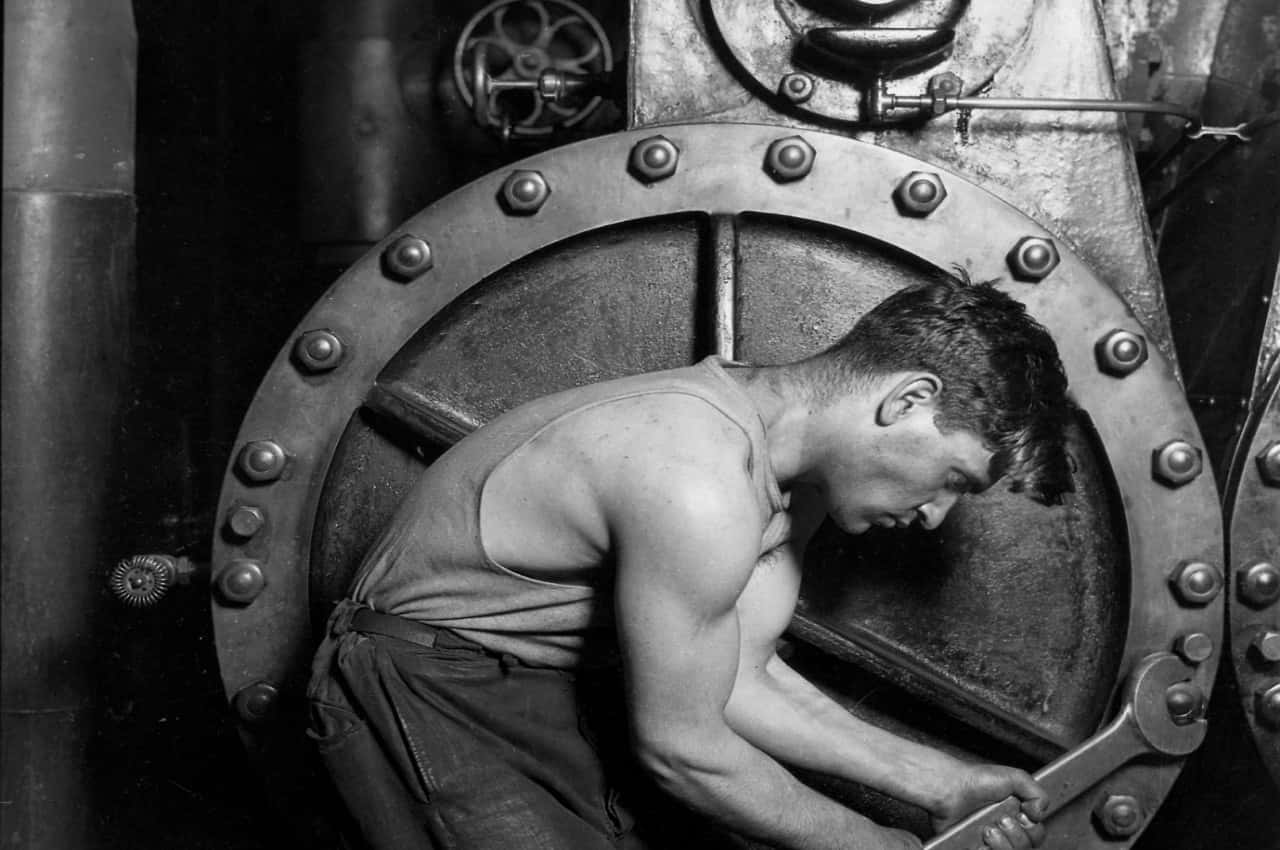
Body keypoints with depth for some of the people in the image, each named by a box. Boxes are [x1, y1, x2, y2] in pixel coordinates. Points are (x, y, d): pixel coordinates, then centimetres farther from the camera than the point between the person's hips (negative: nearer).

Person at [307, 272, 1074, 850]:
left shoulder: (795, 460, -3)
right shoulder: (699, 486, -33)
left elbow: (739, 680, 0)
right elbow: (683, 752, -24)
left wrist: (934, 780, -4)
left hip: (550, 682, 9)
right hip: (429, 699, -8)